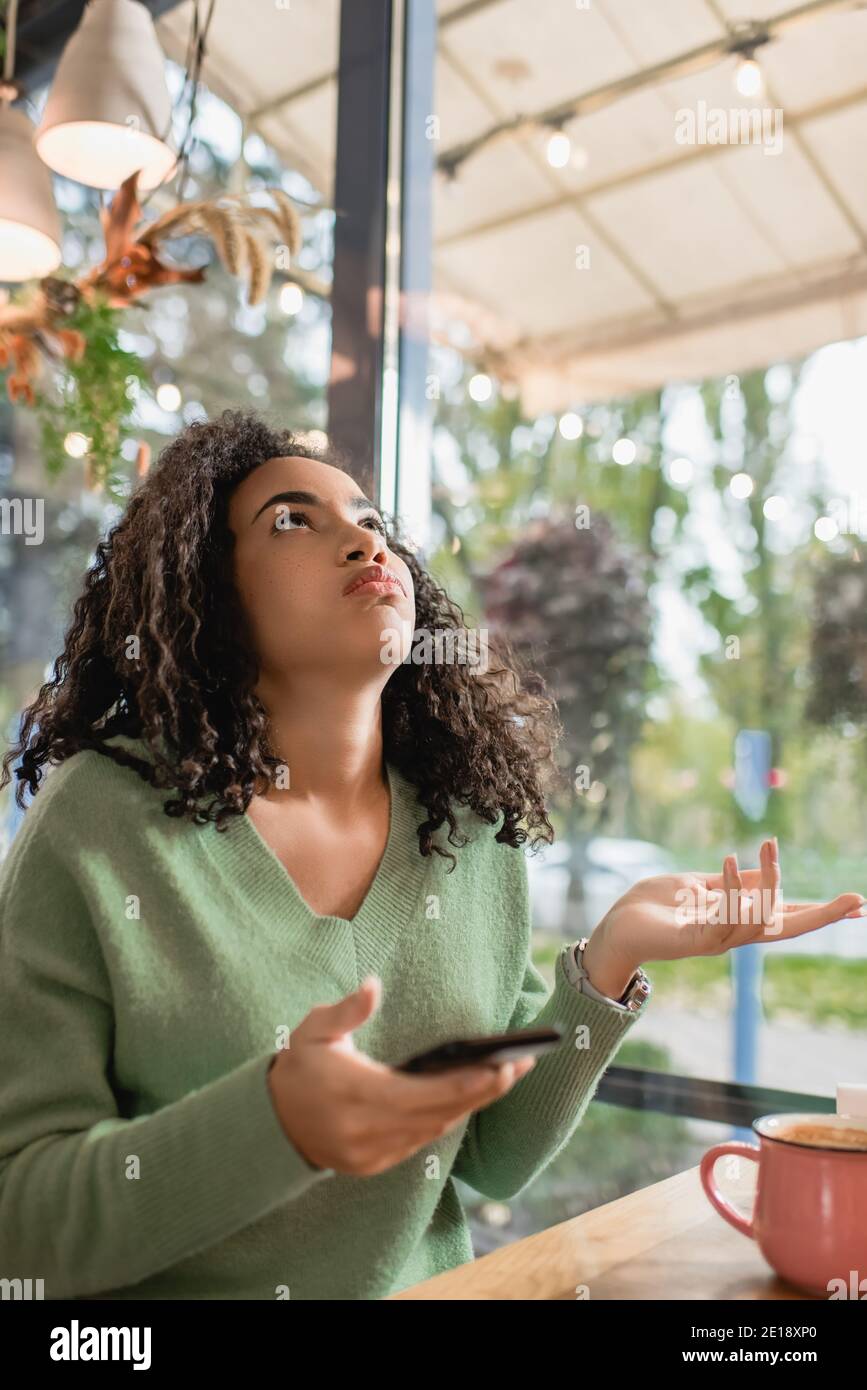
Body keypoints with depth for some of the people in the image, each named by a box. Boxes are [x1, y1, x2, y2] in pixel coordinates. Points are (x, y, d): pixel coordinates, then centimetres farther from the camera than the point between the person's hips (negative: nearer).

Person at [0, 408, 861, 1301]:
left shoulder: (479, 835, -3)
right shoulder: (97, 820, -13)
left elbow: (491, 1158, 2)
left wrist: (607, 964, -12)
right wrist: (274, 1124, -28)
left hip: (426, 1280, 2)